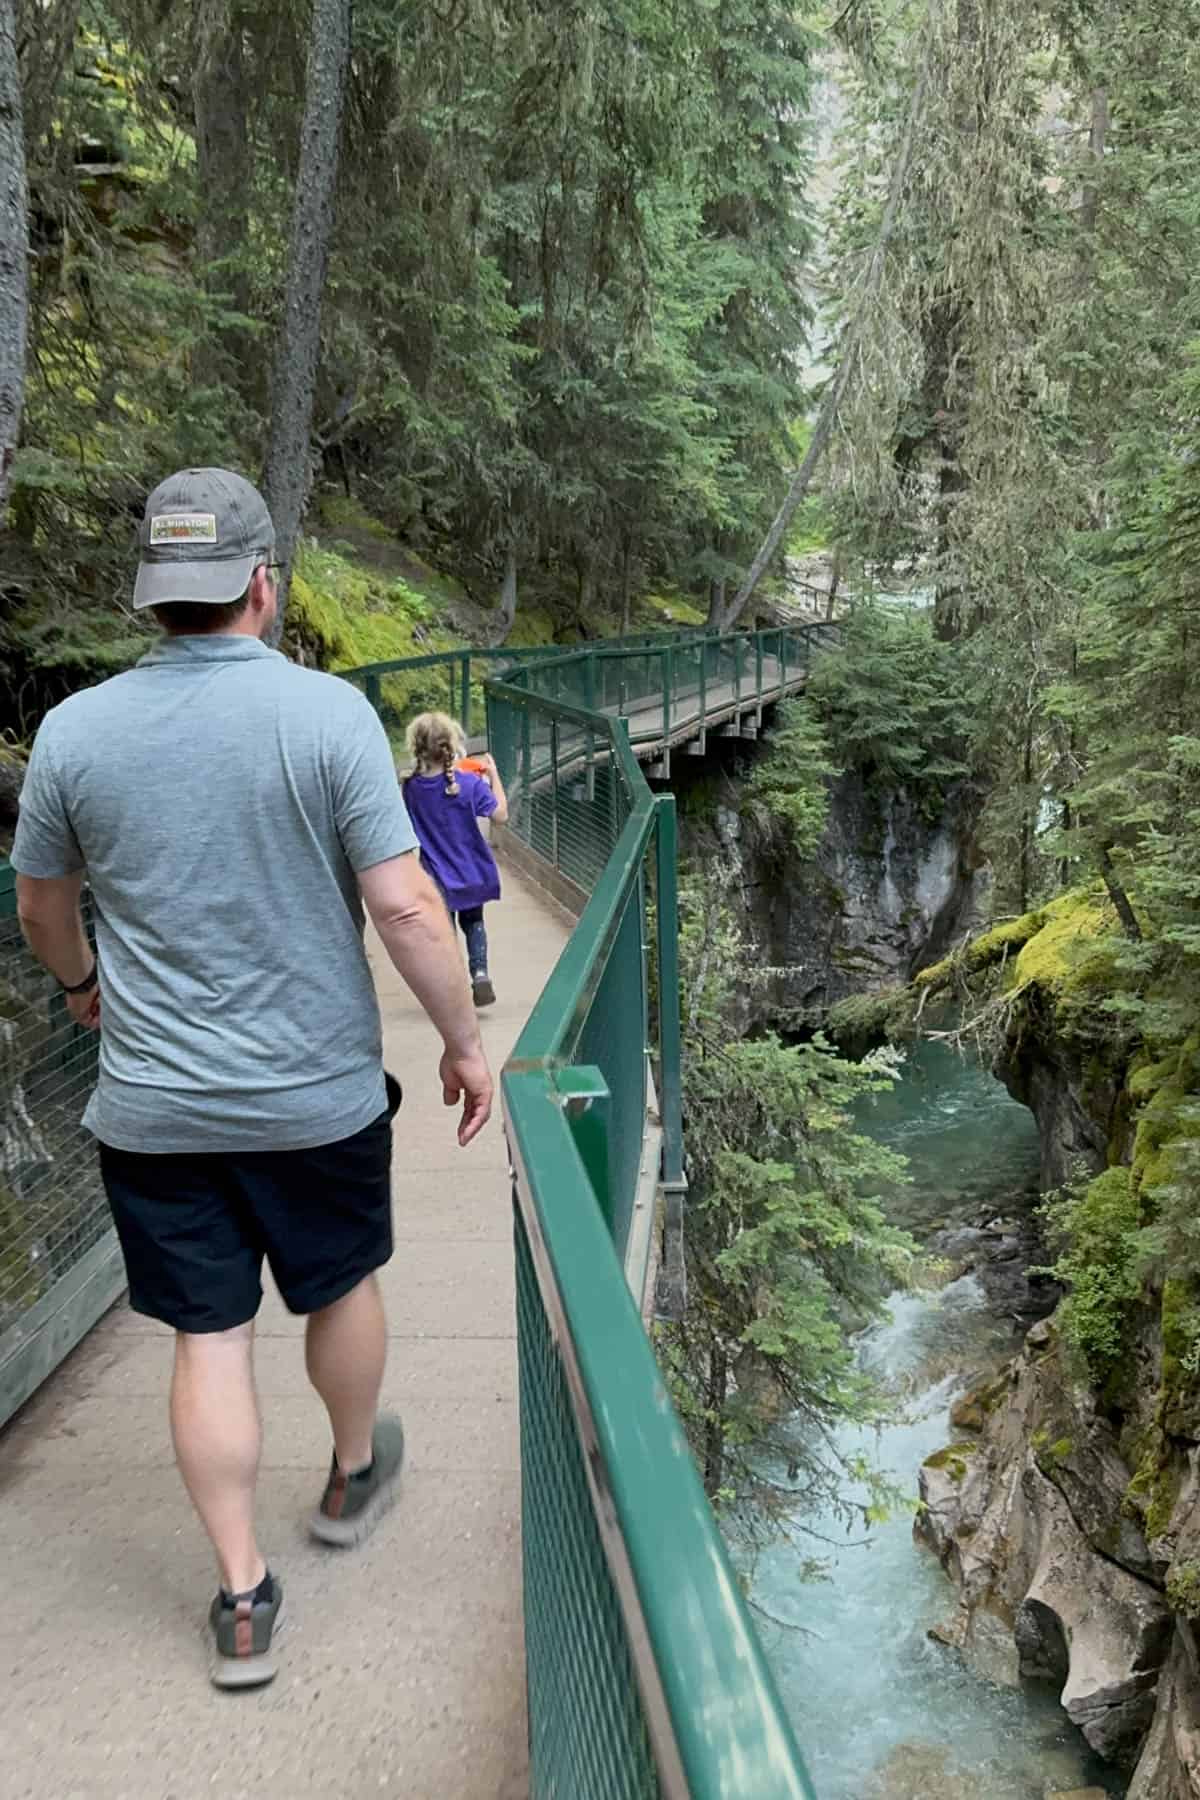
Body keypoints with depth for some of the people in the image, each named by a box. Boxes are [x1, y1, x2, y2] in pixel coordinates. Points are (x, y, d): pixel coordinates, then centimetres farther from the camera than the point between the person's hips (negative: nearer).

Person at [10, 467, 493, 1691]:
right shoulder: (327, 712, -14)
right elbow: (405, 906, -17)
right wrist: (465, 1039, -4)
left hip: (152, 1107, 2)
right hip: (317, 1092, -1)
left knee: (208, 1338, 13)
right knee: (343, 1287, 23)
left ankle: (242, 1600, 22)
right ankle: (353, 1477, 46)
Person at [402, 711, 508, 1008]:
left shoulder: (411, 788, -8)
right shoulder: (469, 783, -17)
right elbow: (501, 815, -10)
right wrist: (493, 776, -3)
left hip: (438, 877, 0)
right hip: (473, 873, 0)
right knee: (473, 923, 21)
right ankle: (480, 972, 5)